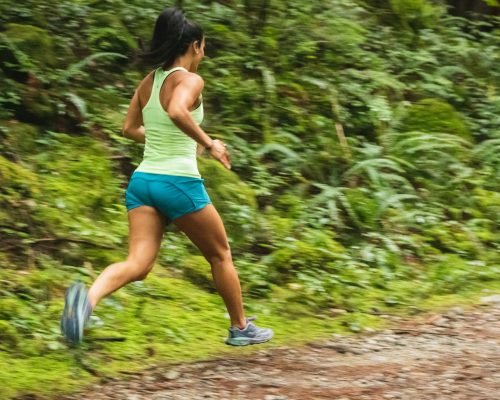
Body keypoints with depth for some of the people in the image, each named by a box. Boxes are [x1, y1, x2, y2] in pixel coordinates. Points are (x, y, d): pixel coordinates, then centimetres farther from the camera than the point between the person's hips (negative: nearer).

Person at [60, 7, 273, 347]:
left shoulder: (148, 82, 12)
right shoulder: (190, 80, -9)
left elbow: (130, 129, 23)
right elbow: (177, 112, -30)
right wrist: (209, 143, -19)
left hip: (143, 180, 6)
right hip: (179, 181, -6)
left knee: (138, 265, -7)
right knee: (220, 255, 17)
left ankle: (88, 298, -37)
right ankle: (241, 328, 29)